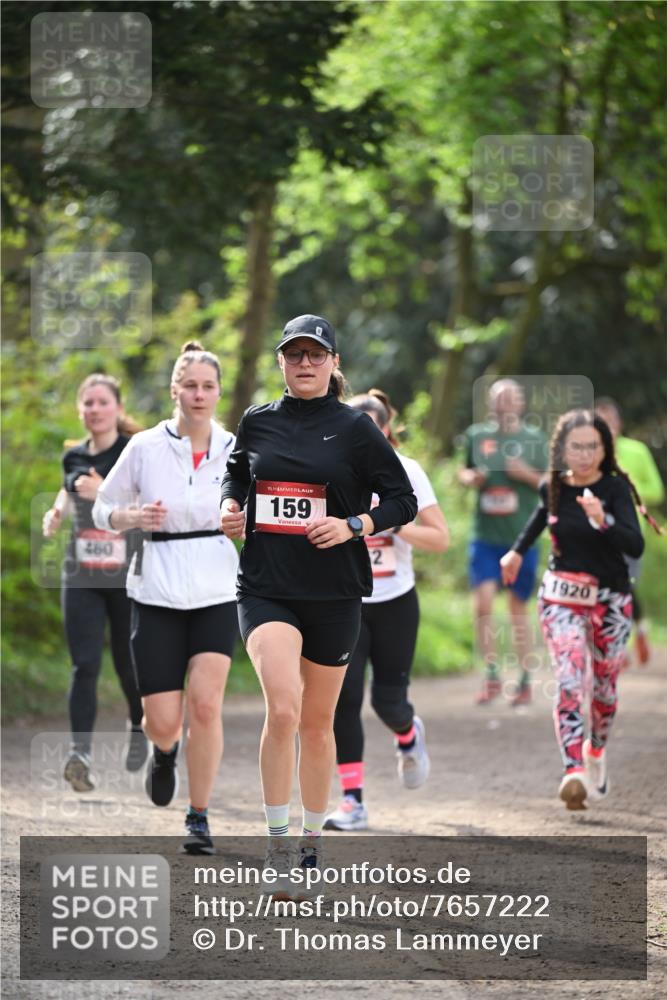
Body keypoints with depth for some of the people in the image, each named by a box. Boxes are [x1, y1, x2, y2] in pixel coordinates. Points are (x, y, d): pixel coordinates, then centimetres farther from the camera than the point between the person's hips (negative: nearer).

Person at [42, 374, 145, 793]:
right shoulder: (74, 457, 8)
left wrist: (105, 493, -28)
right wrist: (57, 512, 5)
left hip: (128, 576, -3)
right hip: (81, 577, 3)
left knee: (128, 663, 9)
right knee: (85, 665, -10)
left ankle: (141, 729, 37)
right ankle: (81, 752, -19)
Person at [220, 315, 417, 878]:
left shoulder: (354, 427, -1)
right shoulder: (257, 422, 6)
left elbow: (403, 500, 1)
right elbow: (237, 473, 26)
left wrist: (352, 526, -14)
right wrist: (231, 506, 6)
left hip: (334, 593, 0)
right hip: (266, 588, 0)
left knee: (318, 723, 10)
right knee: (282, 709, -21)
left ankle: (312, 843, 26)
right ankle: (276, 845, -13)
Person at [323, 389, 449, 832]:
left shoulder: (406, 473, -7)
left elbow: (441, 538, -9)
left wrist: (391, 524, -23)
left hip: (395, 602, -1)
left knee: (388, 700, 1)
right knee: (343, 698, -11)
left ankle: (409, 735, 39)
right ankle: (353, 801, -7)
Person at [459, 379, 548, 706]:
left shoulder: (534, 439, 2)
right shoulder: (477, 435, 6)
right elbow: (464, 471, 19)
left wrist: (528, 474, -14)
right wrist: (470, 478, -4)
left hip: (522, 538, -1)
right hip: (485, 536, 1)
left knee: (518, 608, 6)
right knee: (482, 605, -12)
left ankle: (525, 680, 18)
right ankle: (492, 675, 0)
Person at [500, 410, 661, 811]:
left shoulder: (615, 488, -12)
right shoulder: (553, 488, -1)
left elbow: (635, 546, -26)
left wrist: (602, 520, -40)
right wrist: (518, 550, 21)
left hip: (610, 600, -1)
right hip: (562, 597, 1)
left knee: (604, 687, 11)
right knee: (570, 681, -17)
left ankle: (596, 751, 40)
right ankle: (574, 771, -29)